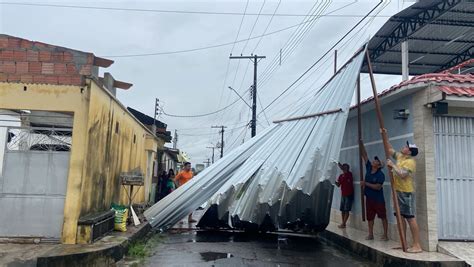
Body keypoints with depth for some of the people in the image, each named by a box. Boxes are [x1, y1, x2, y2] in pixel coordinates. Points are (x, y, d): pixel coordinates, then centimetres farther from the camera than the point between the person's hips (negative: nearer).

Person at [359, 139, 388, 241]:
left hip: (378, 199, -6)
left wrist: (366, 184, -21)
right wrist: (361, 143, -4)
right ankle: (370, 234, 19)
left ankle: (385, 235, 11)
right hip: (369, 198, 6)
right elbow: (364, 155, 1)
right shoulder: (368, 168, 0)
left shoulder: (380, 174, -15)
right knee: (370, 217, 11)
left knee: (383, 217, 4)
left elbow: (378, 187, -24)